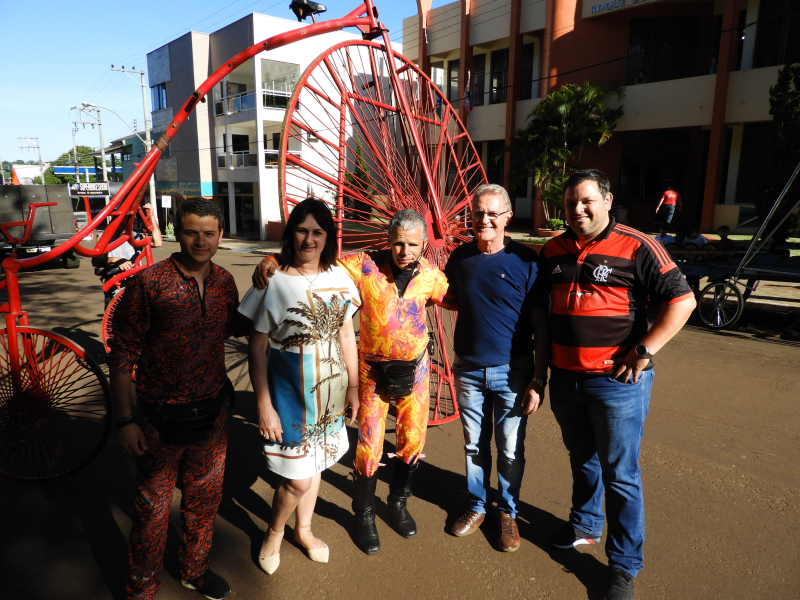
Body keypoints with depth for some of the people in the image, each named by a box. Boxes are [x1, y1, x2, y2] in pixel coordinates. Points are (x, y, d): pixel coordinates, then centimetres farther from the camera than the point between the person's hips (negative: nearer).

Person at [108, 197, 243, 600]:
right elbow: (122, 354, -11)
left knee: (204, 499, 21)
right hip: (160, 420, -4)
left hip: (212, 415, 4)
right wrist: (124, 420, -11)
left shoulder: (224, 282, -1)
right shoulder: (148, 283, -15)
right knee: (153, 508, 13)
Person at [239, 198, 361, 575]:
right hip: (289, 393, -4)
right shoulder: (273, 280, -14)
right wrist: (264, 405, -11)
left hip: (329, 392, 4)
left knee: (315, 462, 19)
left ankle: (303, 529, 45)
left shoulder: (339, 278, -1)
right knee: (298, 478, 2)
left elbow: (347, 335, 7)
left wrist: (353, 387, 8)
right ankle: (274, 533, 34)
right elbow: (257, 348, -10)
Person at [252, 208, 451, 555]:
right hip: (374, 370, -3)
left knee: (412, 441, 13)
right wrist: (273, 260, -28)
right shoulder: (364, 266, -17)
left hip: (415, 369, 3)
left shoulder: (430, 275, -7)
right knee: (370, 446, 4)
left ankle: (398, 502, 41)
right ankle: (364, 515, 31)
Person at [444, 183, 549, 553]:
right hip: (469, 370, 3)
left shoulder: (525, 261, -11)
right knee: (474, 445, 16)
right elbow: (451, 298, 20)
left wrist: (538, 380, -11)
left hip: (512, 373, -3)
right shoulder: (461, 257, 0)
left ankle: (508, 512, 33)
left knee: (510, 450, 9)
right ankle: (477, 505, 37)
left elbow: (541, 325, -9)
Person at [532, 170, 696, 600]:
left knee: (620, 475, 6)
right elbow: (540, 310, 14)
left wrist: (644, 351, -16)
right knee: (582, 460, 22)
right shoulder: (553, 251, 6)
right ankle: (585, 525, 45)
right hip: (565, 379, 5)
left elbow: (682, 301, -11)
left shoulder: (636, 247, -10)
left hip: (617, 382, -5)